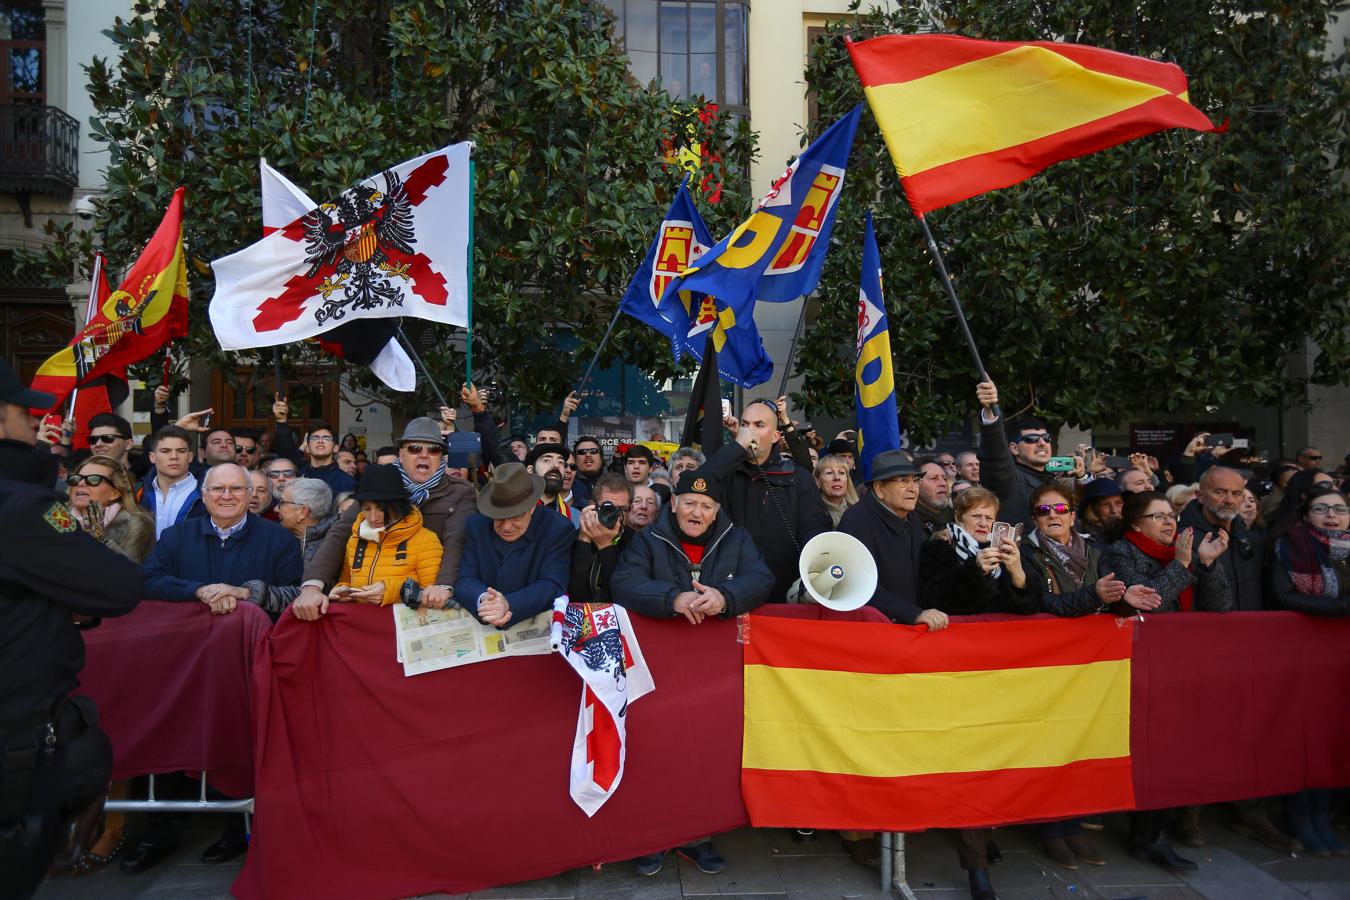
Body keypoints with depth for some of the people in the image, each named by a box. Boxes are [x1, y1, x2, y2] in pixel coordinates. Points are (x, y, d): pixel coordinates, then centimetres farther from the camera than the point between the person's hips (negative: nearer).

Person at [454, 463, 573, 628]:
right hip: (481, 626, 3)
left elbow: (552, 586, -13)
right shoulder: (476, 526, 2)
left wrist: (509, 606, -28)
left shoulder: (559, 530, -7)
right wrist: (483, 600, -25)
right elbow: (464, 580, -3)